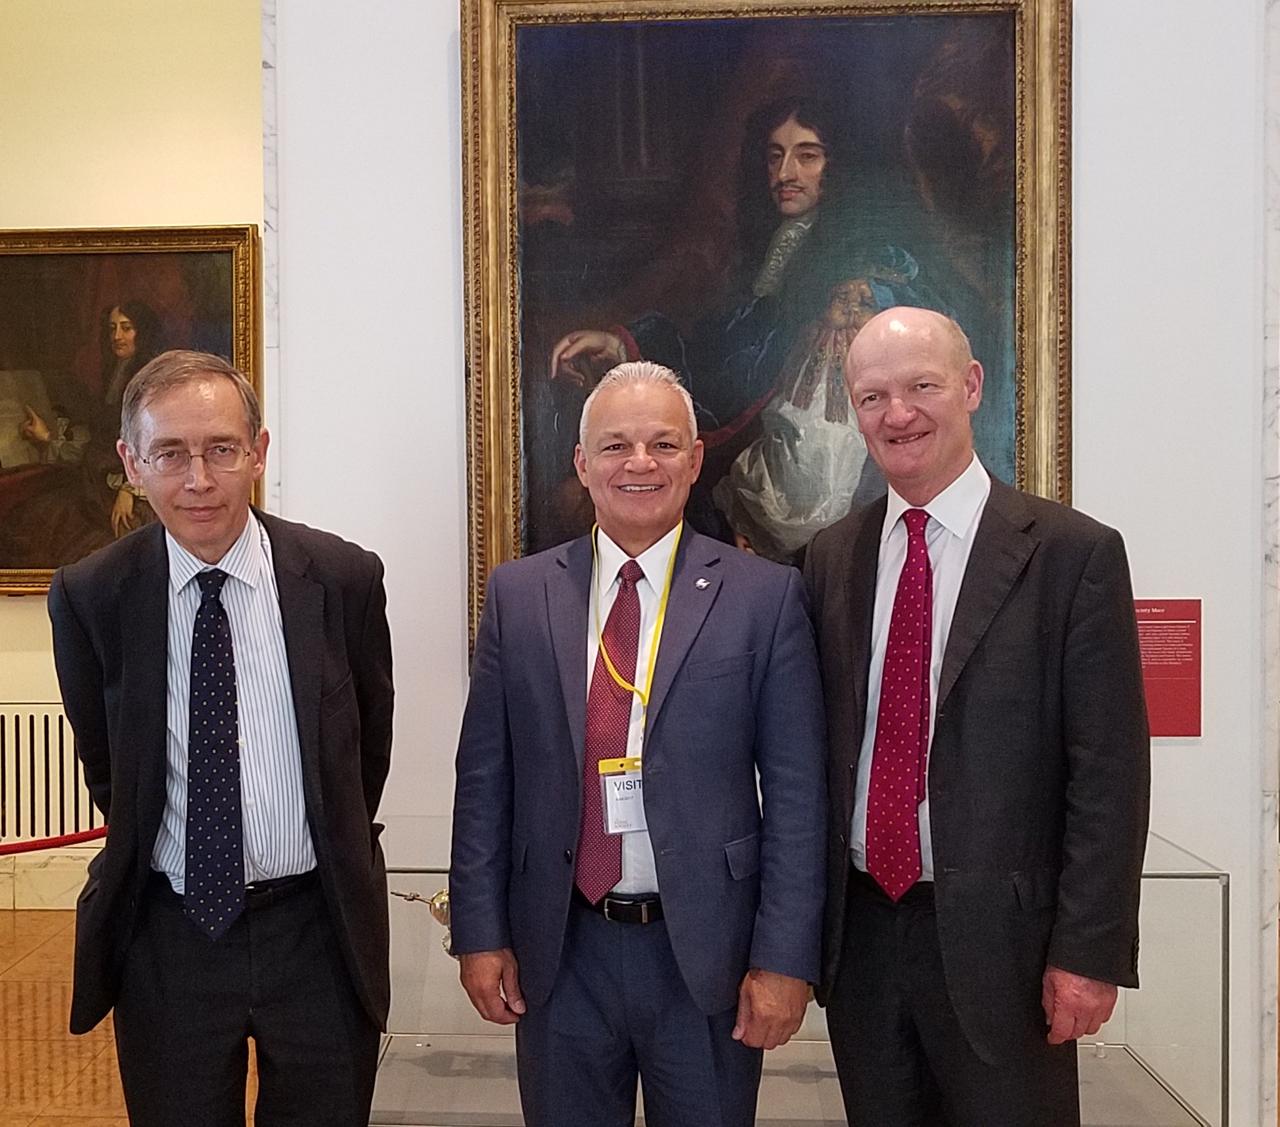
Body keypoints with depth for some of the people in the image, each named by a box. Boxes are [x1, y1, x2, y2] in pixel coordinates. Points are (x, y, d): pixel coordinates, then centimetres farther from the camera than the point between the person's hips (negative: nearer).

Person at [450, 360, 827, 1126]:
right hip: (558, 950, 2)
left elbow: (796, 793, -6)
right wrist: (480, 931, 0)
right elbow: (484, 778, 3)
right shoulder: (519, 594, 1)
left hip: (709, 952, -1)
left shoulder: (765, 596, -5)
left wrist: (785, 958, -8)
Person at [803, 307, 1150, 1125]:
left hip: (998, 935, -4)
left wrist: (1090, 949, -11)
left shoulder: (1074, 553, -8)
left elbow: (1109, 772, -9)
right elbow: (816, 743, 7)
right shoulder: (833, 557, 5)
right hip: (858, 930, 4)